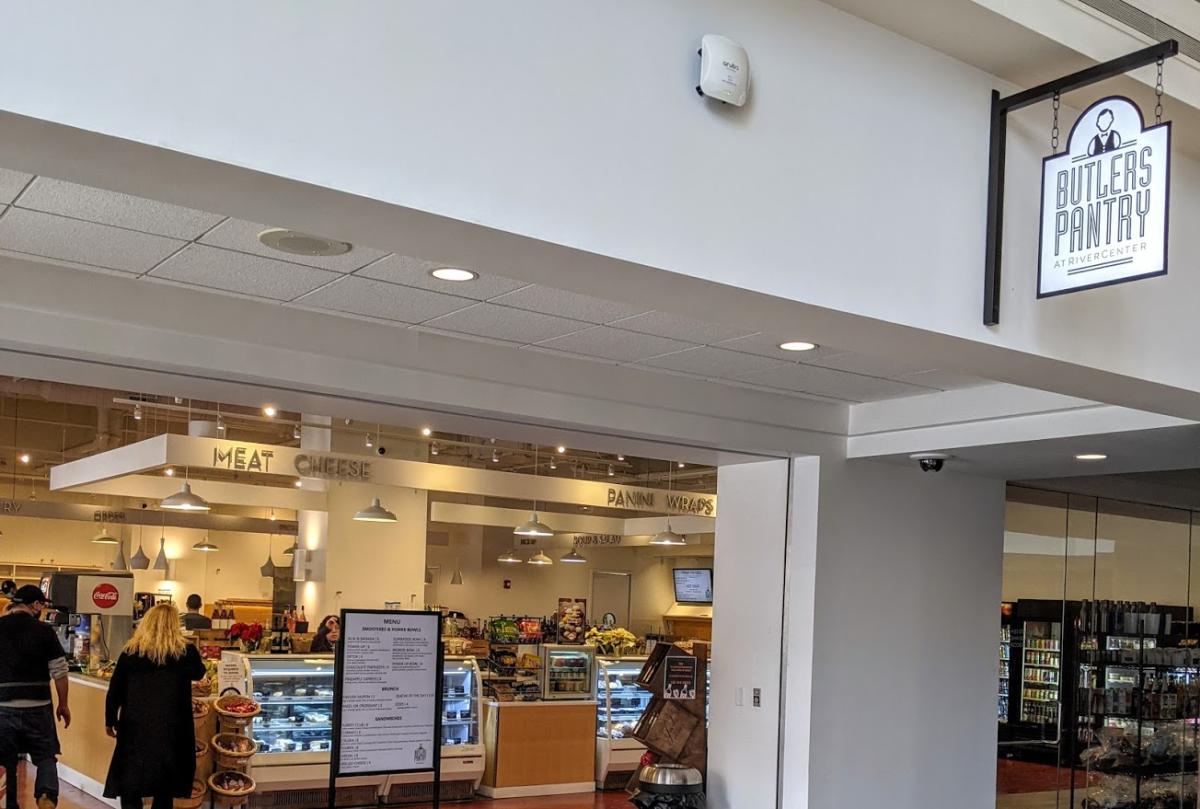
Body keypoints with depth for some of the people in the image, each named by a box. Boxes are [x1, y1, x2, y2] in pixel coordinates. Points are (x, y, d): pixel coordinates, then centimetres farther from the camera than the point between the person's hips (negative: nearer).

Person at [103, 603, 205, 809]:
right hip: (171, 730, 0)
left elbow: (115, 690, 4)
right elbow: (199, 674, 16)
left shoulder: (130, 652, -1)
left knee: (130, 788, 9)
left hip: (135, 728, 0)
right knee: (165, 790, 13)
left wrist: (110, 721, 16)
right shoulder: (186, 651, -4)